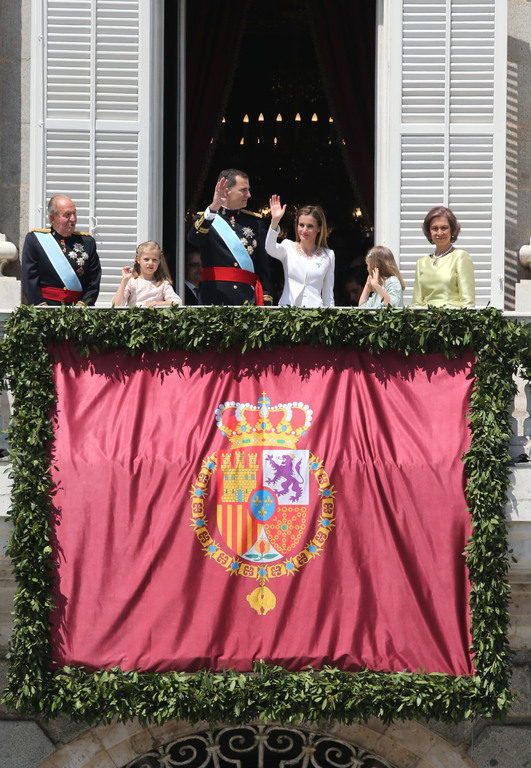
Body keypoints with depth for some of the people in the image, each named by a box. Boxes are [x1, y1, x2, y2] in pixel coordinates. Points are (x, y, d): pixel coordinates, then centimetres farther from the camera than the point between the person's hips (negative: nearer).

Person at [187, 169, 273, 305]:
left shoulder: (255, 220, 16)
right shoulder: (204, 218, 7)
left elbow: (263, 264, 12)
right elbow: (193, 238, -17)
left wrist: (267, 299, 4)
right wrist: (213, 208, -30)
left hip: (248, 299, 2)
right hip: (214, 298, -2)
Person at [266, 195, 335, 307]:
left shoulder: (328, 255, 10)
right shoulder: (288, 247, 7)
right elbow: (270, 248, -15)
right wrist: (275, 221, -26)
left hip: (314, 307, 1)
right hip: (287, 306, -1)